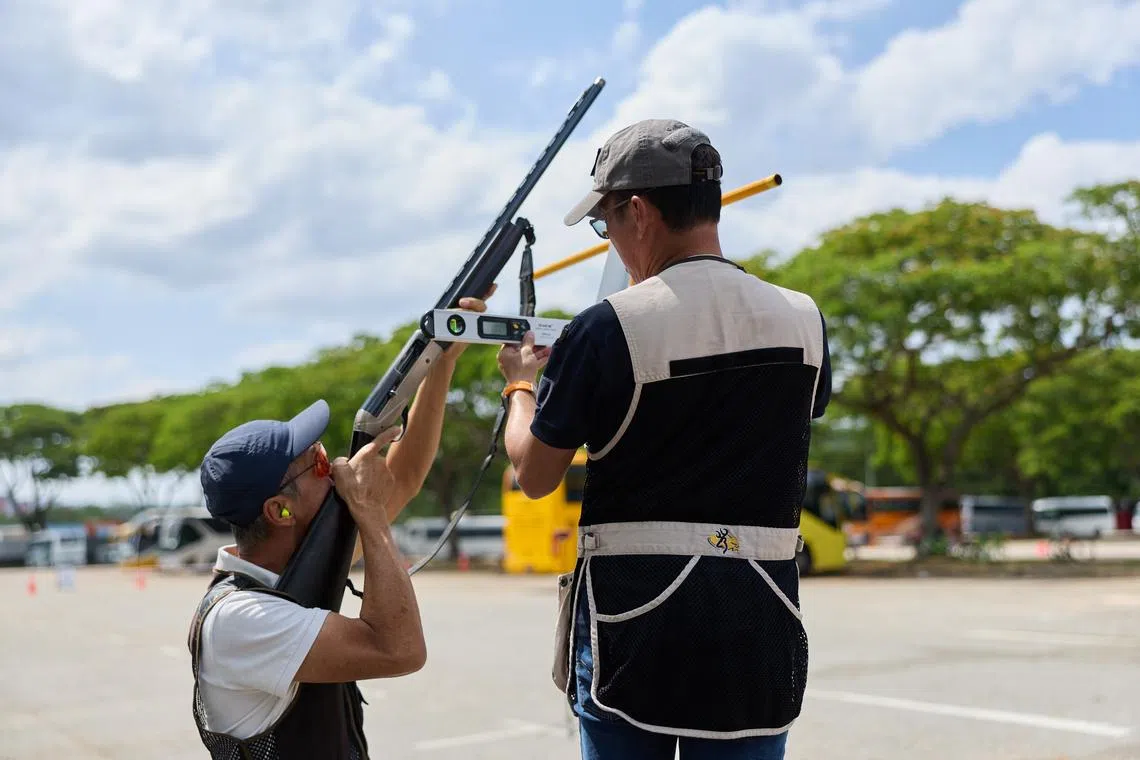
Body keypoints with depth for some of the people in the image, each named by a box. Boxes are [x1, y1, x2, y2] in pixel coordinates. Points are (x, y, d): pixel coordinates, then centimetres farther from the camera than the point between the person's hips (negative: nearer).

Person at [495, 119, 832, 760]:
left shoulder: (606, 328, -13)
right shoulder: (805, 321, 0)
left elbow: (535, 475, -3)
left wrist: (522, 384, 17)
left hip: (632, 614, -3)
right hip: (758, 618, 3)